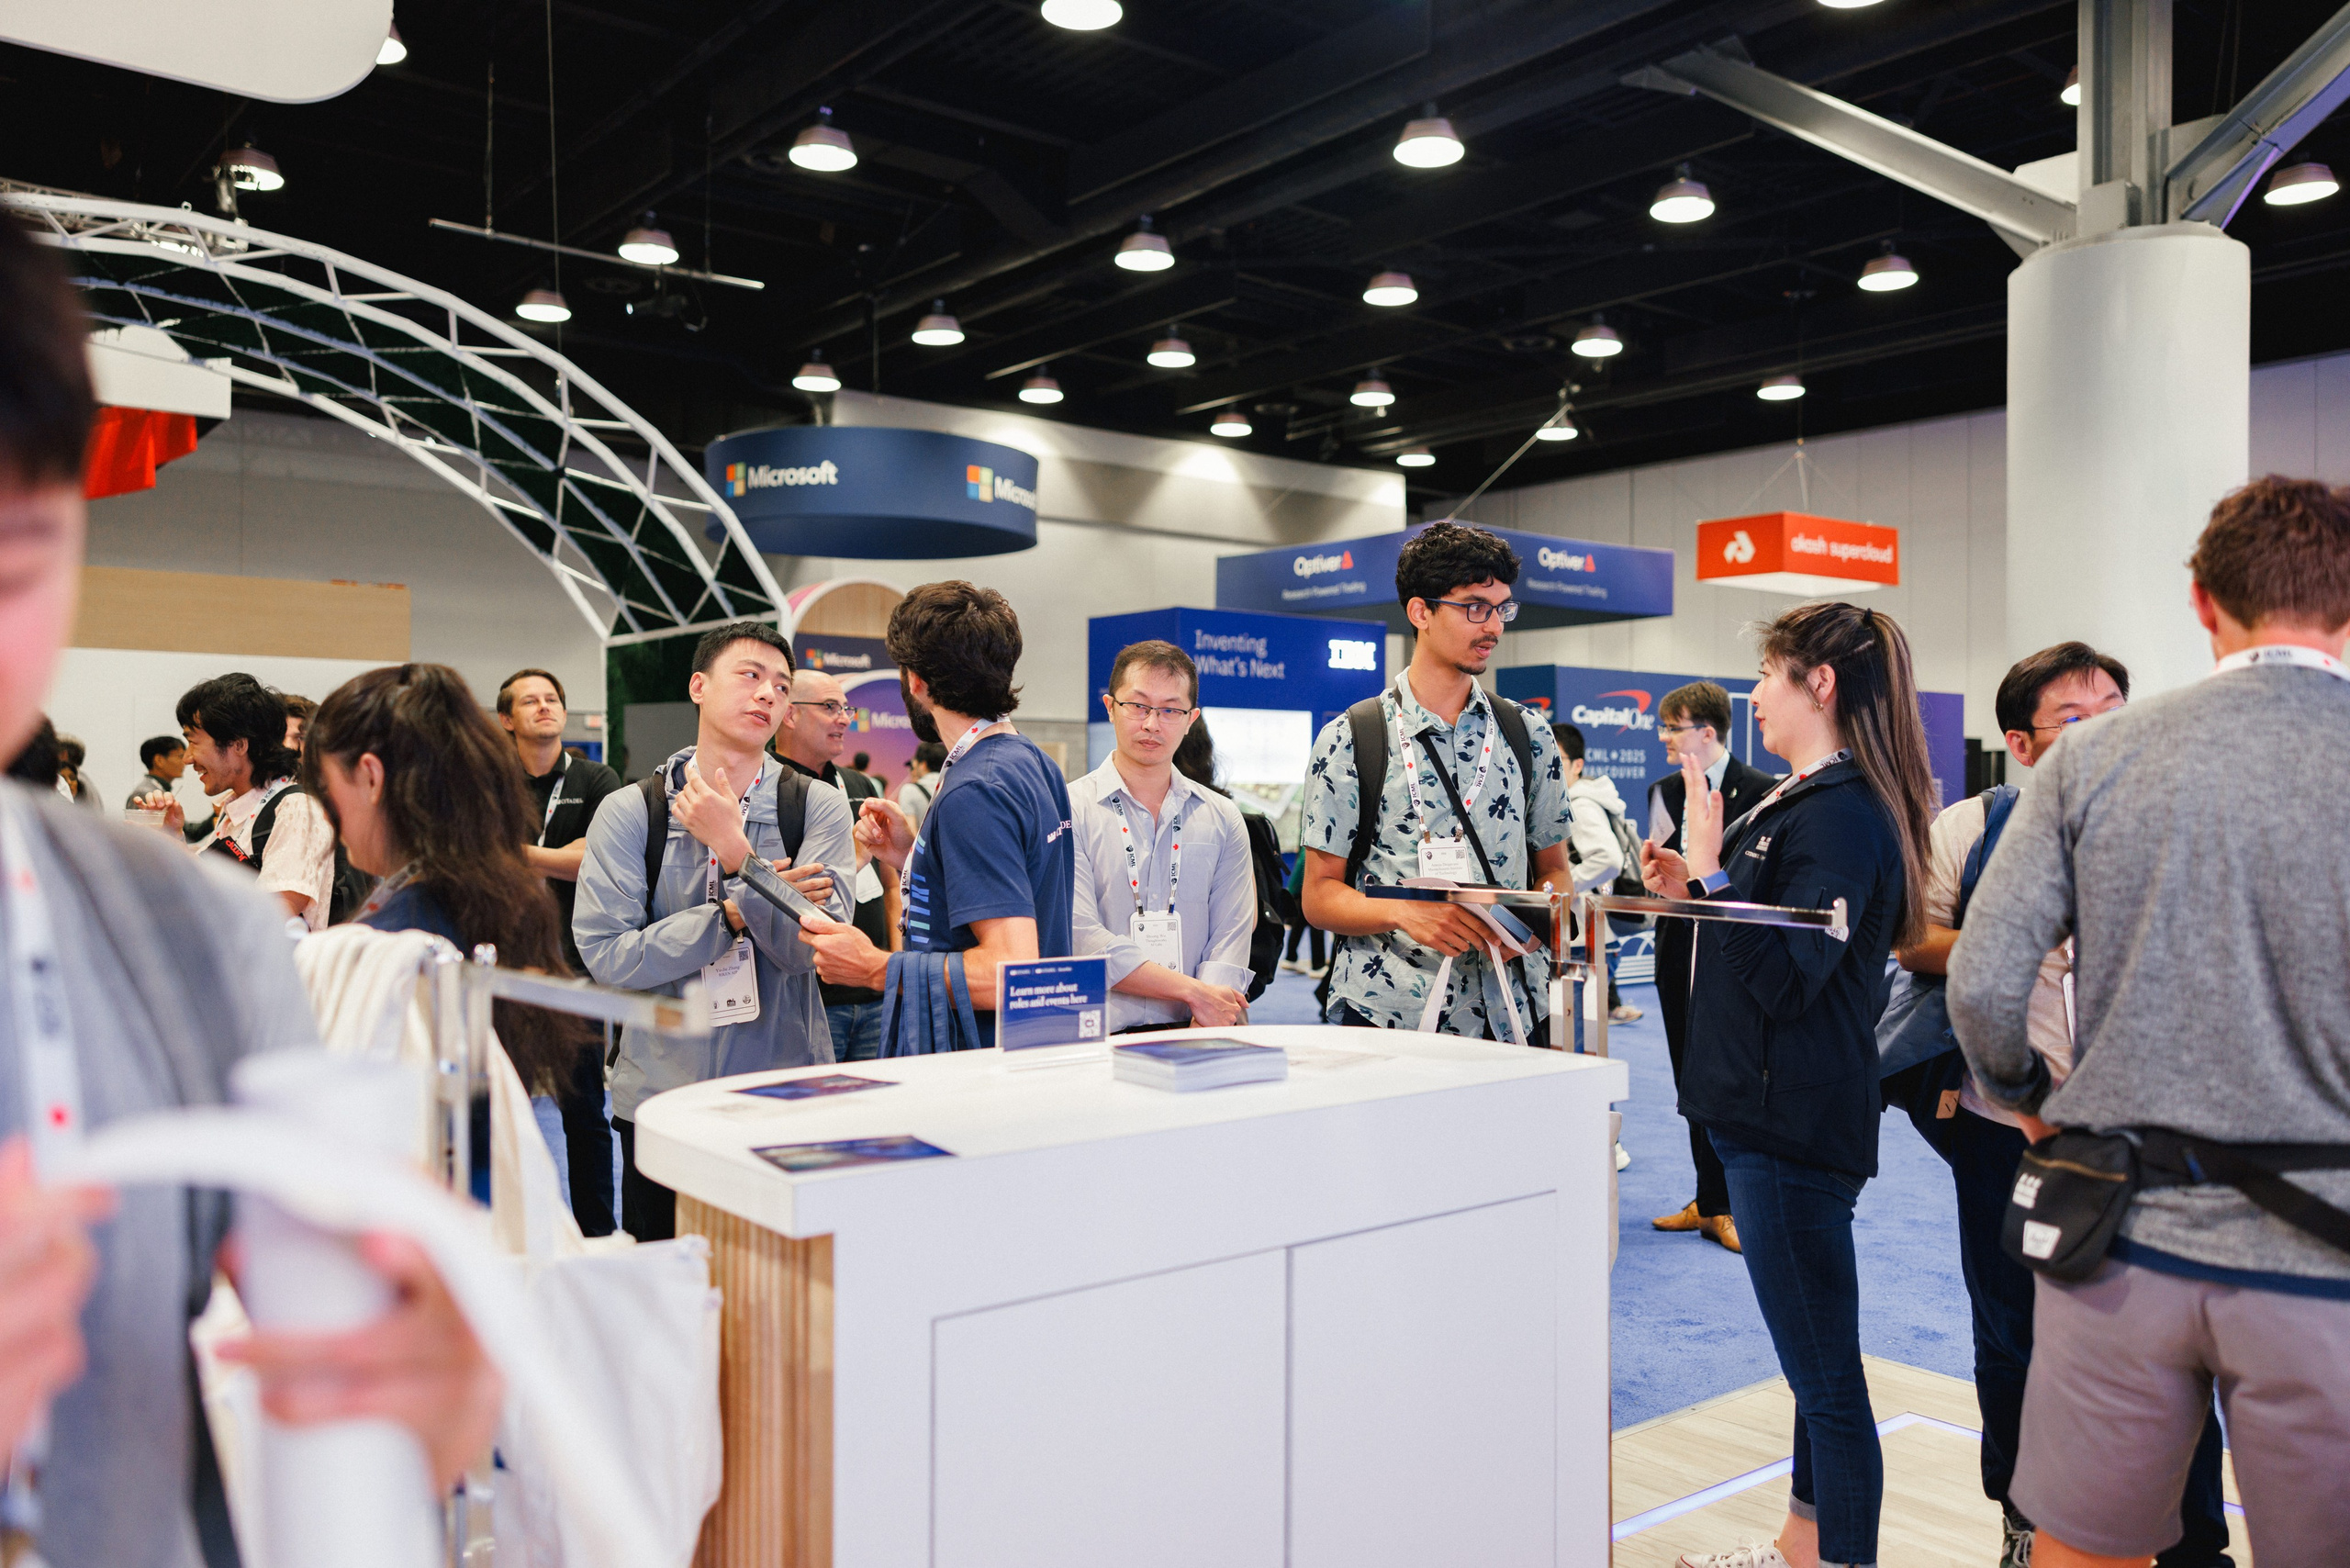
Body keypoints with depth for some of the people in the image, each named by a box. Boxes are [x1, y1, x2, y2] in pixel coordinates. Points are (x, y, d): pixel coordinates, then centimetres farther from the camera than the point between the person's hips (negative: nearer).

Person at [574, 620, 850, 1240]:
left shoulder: (818, 806, -1)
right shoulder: (628, 812, -2)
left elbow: (808, 948, -12)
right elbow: (605, 954, -11)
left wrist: (735, 848, -20)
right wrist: (733, 914, -16)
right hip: (661, 1095, 0)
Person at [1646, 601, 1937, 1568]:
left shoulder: (1842, 815, -17)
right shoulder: (1804, 799, 14)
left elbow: (1782, 979, -24)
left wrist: (1710, 873, -22)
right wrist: (1695, 892, 7)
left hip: (1796, 1127, -11)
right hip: (1773, 1115, 11)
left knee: (1826, 1377, -1)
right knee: (1816, 1363, 22)